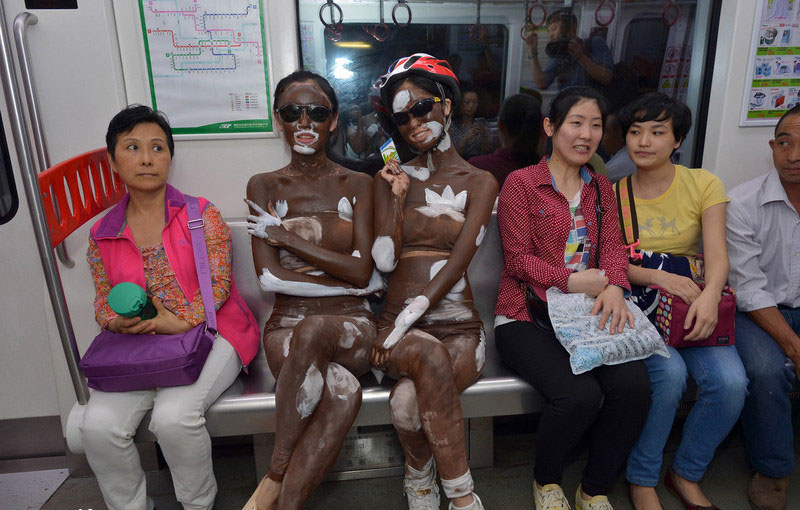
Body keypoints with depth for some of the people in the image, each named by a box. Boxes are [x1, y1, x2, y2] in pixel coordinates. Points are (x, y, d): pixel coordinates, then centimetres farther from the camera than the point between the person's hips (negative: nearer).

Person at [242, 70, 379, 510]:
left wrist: (283, 234, -8)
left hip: (349, 325, 1)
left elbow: (361, 269, -7)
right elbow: (269, 277, -5)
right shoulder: (264, 186, 6)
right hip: (287, 327, 0)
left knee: (313, 330, -37)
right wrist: (347, 281, -8)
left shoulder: (357, 185, 6)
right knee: (344, 392, -34)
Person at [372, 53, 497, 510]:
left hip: (458, 326, -1)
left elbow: (457, 262, -9)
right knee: (431, 357, -35)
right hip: (400, 327, 1)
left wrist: (408, 318, -18)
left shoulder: (479, 182, 6)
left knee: (408, 401, -31)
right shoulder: (395, 176, 11)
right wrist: (395, 194, -3)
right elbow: (385, 261, 0)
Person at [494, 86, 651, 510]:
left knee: (634, 385, -22)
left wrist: (614, 288, -15)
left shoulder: (601, 187, 19)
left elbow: (613, 247, 7)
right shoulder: (520, 182, 1)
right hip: (526, 316, -5)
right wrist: (572, 280, -18)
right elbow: (517, 259, -5)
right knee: (579, 393, -28)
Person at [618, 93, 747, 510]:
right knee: (669, 371, -29)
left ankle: (686, 474, 5)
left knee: (731, 381, -22)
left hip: (692, 305, 2)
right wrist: (657, 276, -23)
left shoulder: (703, 184, 3)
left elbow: (717, 254, -8)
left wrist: (710, 295, -29)